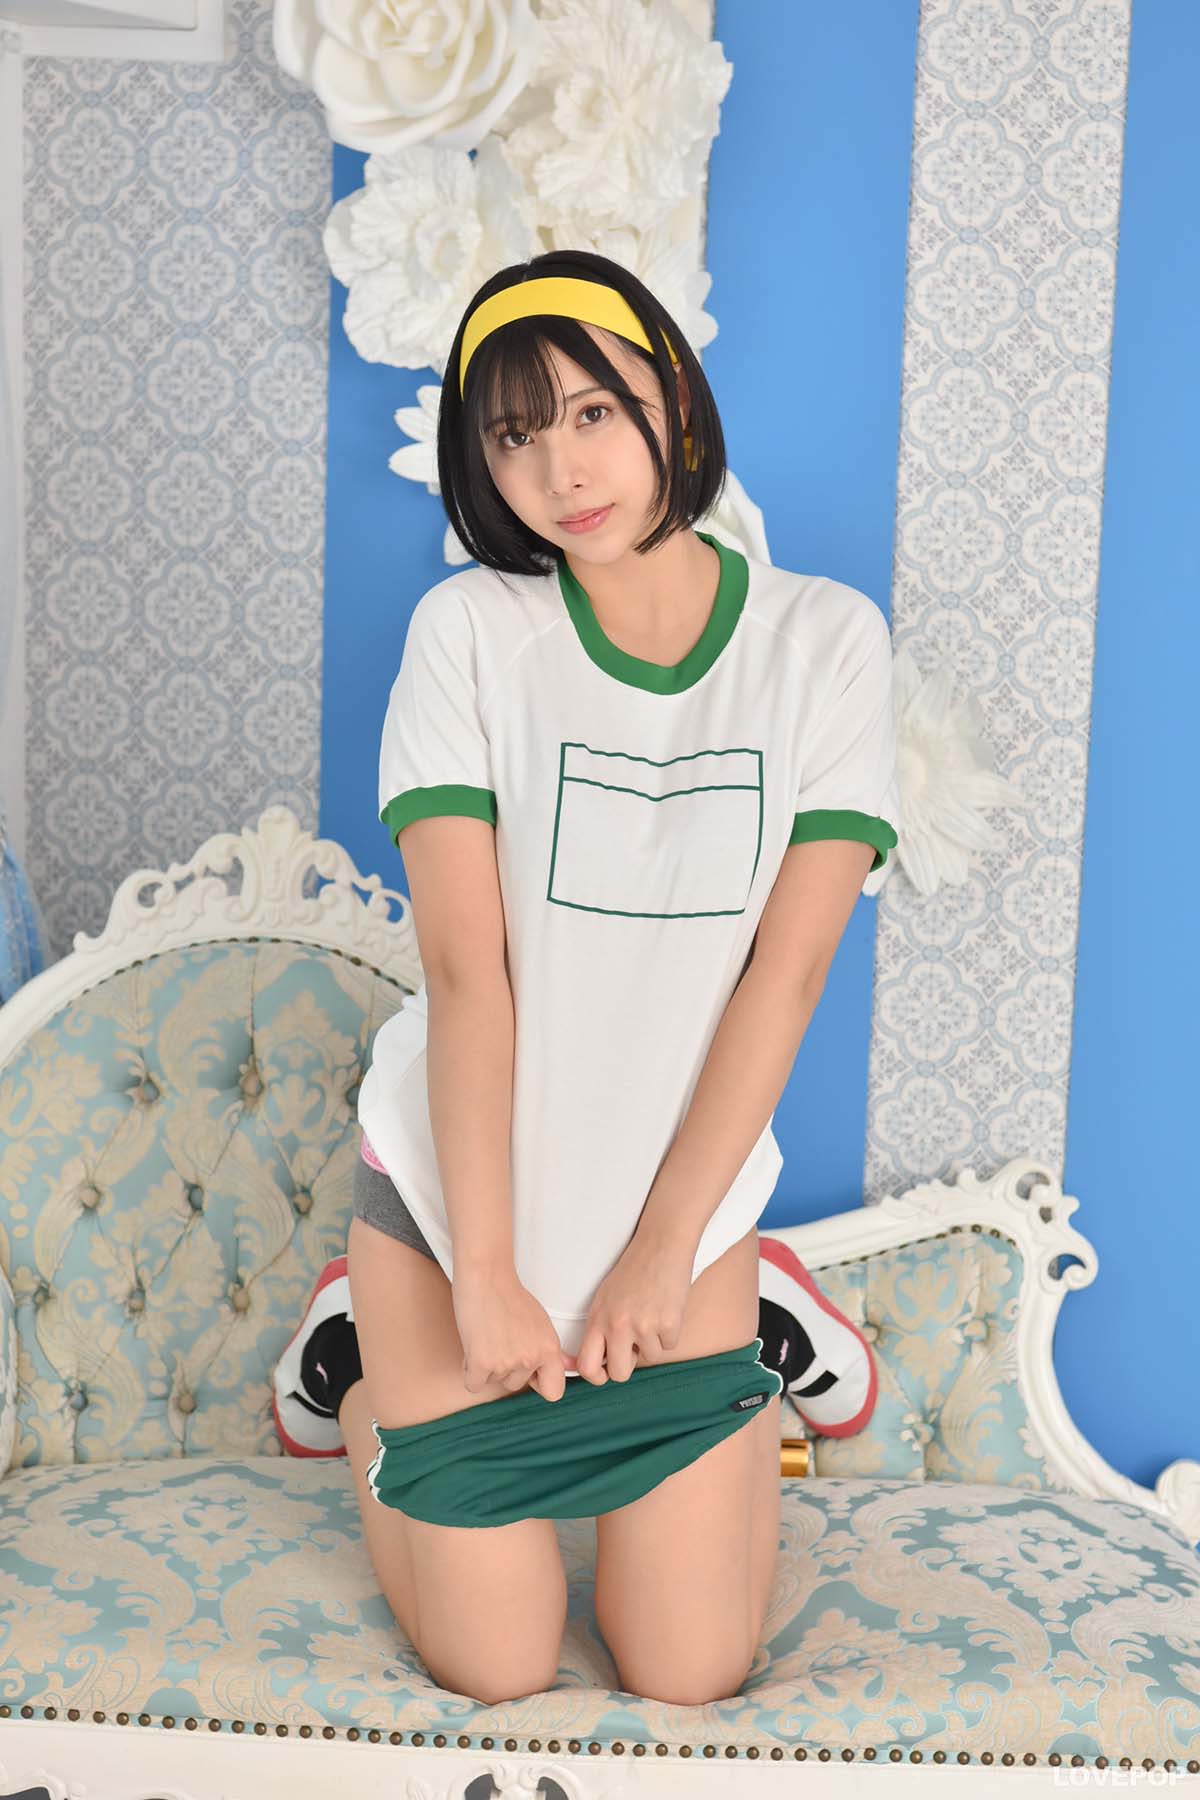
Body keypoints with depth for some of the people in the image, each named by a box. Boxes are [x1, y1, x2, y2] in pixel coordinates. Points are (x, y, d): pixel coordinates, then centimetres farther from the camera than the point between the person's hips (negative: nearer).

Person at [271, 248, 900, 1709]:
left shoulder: (826, 638, -8)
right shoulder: (470, 627, -10)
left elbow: (785, 971, -10)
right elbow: (466, 967, -14)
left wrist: (660, 1256, -11)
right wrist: (484, 1276, -15)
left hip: (681, 1175, 1)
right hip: (454, 1170, -1)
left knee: (689, 1676, 2)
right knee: (493, 1673, 3)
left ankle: (753, 1306, 25)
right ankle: (365, 1331, 26)